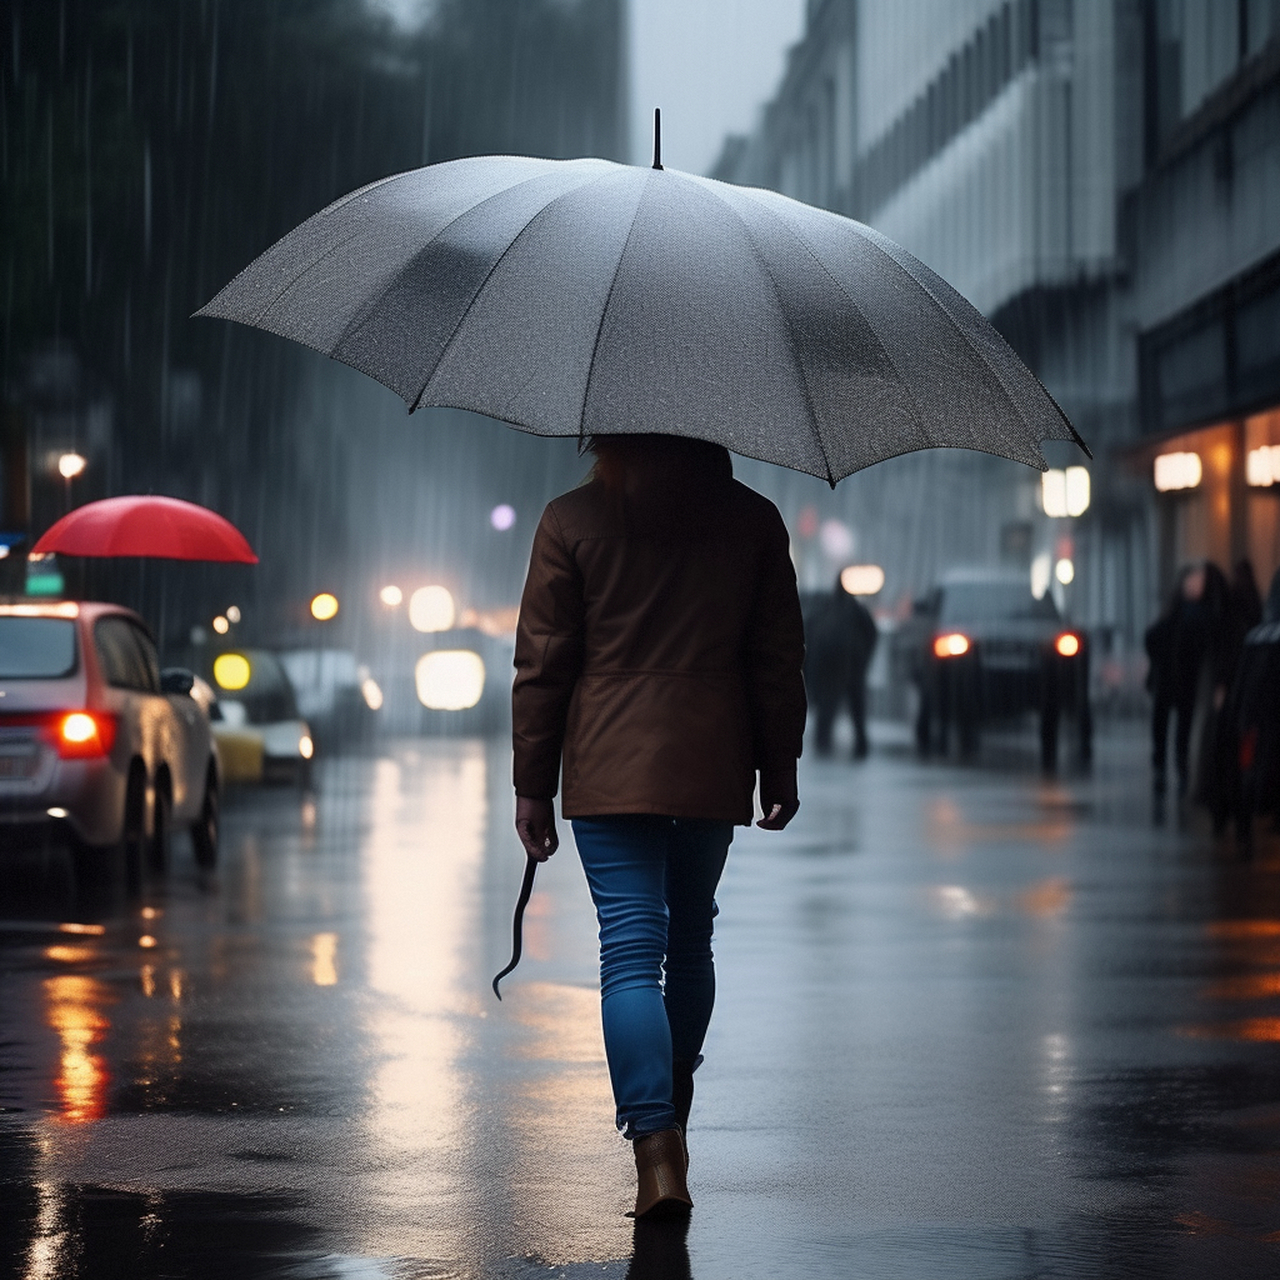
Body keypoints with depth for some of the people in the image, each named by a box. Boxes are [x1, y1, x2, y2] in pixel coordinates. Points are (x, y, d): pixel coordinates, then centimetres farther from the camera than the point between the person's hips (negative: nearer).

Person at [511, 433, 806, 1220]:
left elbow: (543, 663, -1)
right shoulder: (754, 520, 3)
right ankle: (672, 1117, 34)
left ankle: (657, 1151, -18)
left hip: (610, 770, -3)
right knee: (692, 940, 20)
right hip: (714, 769, 3)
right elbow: (779, 657, 6)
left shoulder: (571, 522, -2)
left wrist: (532, 785, 4)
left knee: (631, 952, -6)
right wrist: (779, 768, 15)